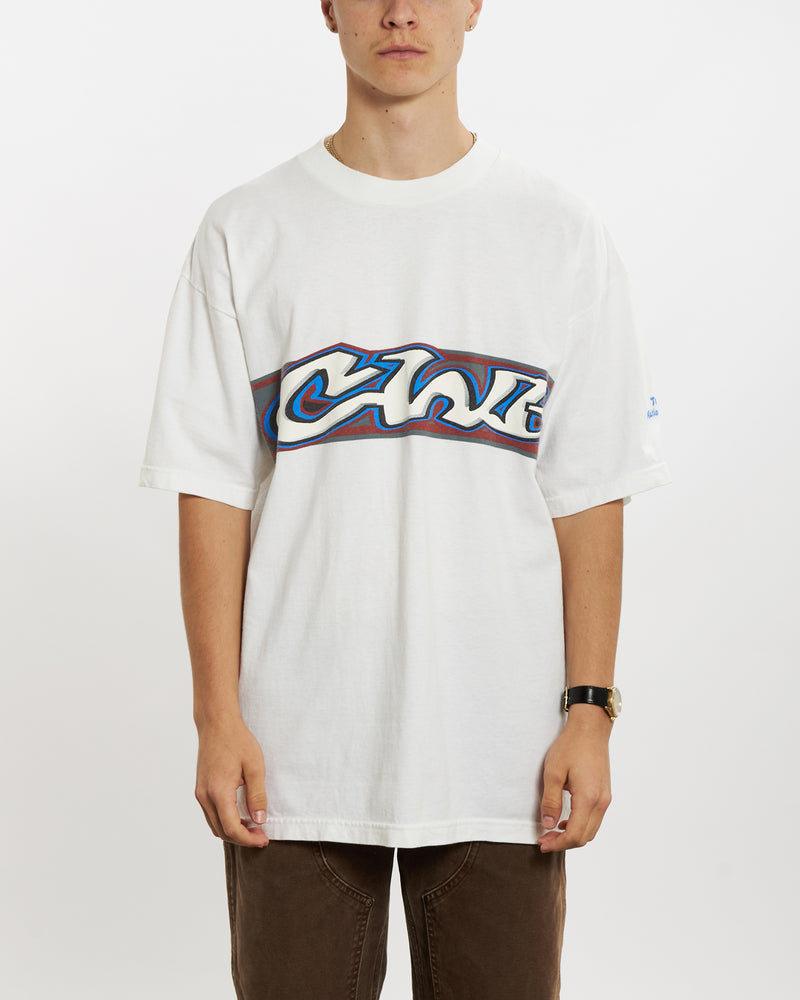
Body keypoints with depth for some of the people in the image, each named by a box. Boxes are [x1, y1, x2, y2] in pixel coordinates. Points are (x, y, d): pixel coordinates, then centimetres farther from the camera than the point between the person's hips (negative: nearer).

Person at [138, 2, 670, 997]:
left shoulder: (562, 234, 4)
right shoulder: (246, 233, 3)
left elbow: (589, 500, 3)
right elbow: (212, 490, 1)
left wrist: (590, 710, -3)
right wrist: (219, 717, -4)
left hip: (501, 763, 0)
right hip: (295, 759, 0)